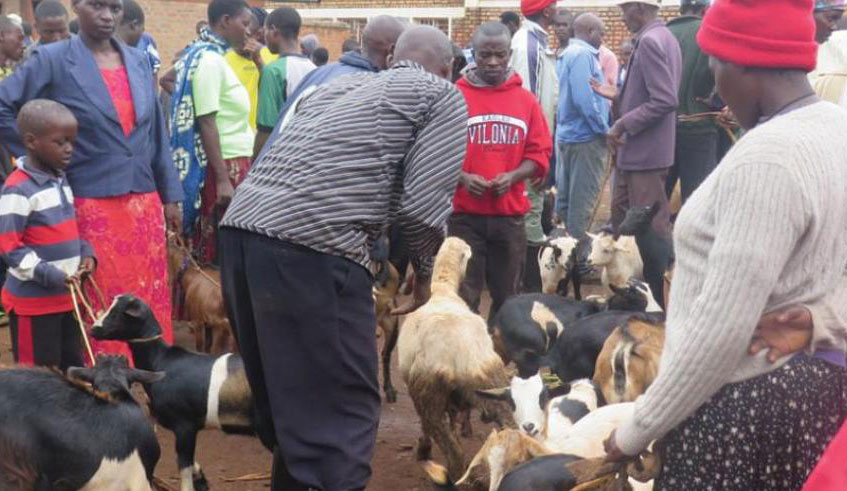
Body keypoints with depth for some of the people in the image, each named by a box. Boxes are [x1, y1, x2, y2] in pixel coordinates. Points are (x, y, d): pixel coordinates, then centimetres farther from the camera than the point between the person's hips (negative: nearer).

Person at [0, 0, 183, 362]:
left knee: (150, 297, 9)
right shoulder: (52, 59, -5)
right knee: (104, 305, 3)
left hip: (143, 202, 5)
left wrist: (170, 194, 12)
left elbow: (156, 133, 13)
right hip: (91, 204, -5)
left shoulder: (138, 61, 10)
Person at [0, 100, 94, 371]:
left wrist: (86, 253, 3)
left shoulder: (61, 181, 10)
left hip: (65, 296, 8)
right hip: (33, 300, -8)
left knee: (73, 367, 16)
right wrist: (49, 275, -23)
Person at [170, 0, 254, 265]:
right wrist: (222, 179, -23)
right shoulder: (210, 60, -14)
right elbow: (206, 124, -19)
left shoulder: (213, 56, 13)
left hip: (231, 163, 9)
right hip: (224, 165, -9)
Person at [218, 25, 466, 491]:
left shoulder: (337, 86, 31)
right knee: (344, 410, 2)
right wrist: (423, 272, 18)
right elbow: (424, 205, 1)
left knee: (284, 400, 21)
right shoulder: (442, 96, 11)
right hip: (311, 247, -7)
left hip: (241, 228, 8)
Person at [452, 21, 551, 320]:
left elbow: (539, 153, 6)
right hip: (464, 213, -2)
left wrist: (513, 176, -12)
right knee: (464, 295, 1)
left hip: (511, 213, 3)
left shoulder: (526, 99, 6)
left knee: (506, 294, 12)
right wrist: (461, 178, -17)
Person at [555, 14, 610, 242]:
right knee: (583, 201, -4)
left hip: (567, 135, 10)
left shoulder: (567, 53, 16)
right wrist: (604, 129, -13)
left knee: (566, 199, 14)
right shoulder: (583, 54, -14)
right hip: (586, 137, -10)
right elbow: (584, 99, -23)